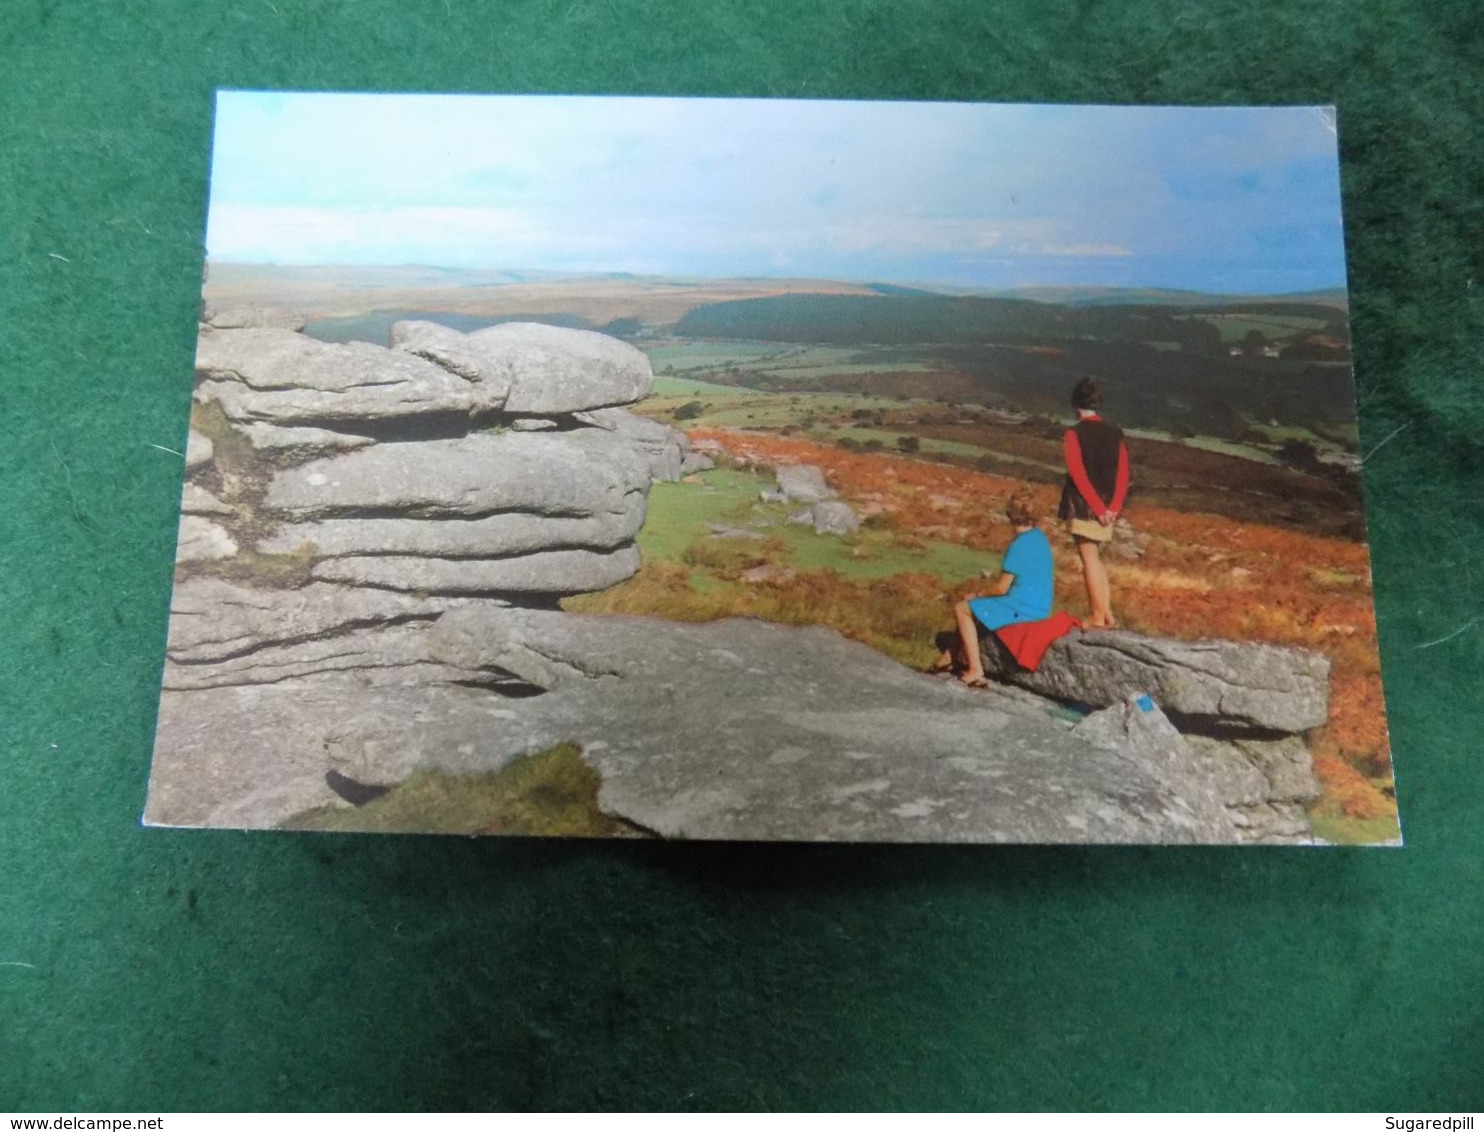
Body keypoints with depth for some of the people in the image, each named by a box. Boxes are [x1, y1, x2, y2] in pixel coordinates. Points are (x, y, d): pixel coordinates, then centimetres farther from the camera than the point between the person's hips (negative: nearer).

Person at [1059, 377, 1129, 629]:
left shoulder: (1074, 433, -11)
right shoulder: (1115, 433, 6)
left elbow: (1078, 474, -18)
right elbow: (1123, 473, -1)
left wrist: (1098, 508, -15)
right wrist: (1113, 507, -7)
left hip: (1084, 505, -6)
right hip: (1106, 506, 6)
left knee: (1089, 558, 2)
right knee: (1093, 556, 18)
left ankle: (1098, 617, 6)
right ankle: (1107, 613, 17)